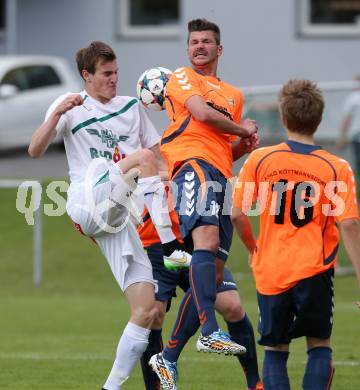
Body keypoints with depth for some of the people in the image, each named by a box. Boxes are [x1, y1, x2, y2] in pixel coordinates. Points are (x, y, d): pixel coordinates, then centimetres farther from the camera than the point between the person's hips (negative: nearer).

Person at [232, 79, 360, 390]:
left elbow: (238, 215, -3)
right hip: (314, 271, -1)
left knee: (275, 350, 12)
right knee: (319, 346, 12)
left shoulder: (259, 159, -3)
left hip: (270, 271, 1)